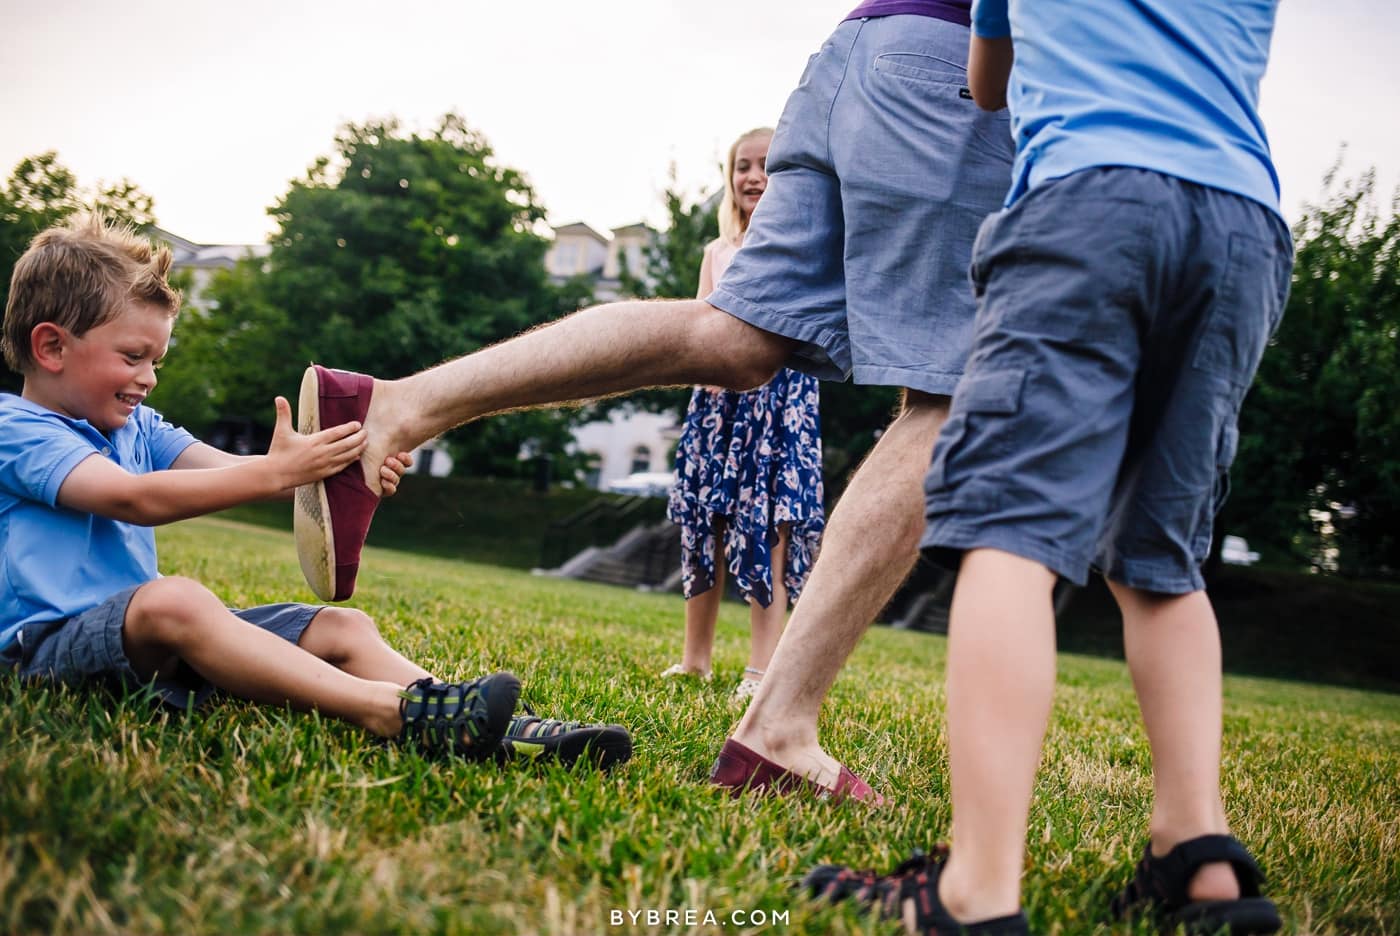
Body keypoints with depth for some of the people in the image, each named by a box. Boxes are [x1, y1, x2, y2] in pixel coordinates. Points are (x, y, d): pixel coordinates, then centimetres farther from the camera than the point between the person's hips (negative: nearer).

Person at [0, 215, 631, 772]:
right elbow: (134, 497, -26)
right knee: (173, 599, -40)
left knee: (342, 628, -5)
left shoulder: (137, 427, 18)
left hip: (149, 637, 8)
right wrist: (275, 473, -34)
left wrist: (337, 473, -20)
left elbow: (229, 471, -1)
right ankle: (390, 710, -47)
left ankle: (495, 731, -25)